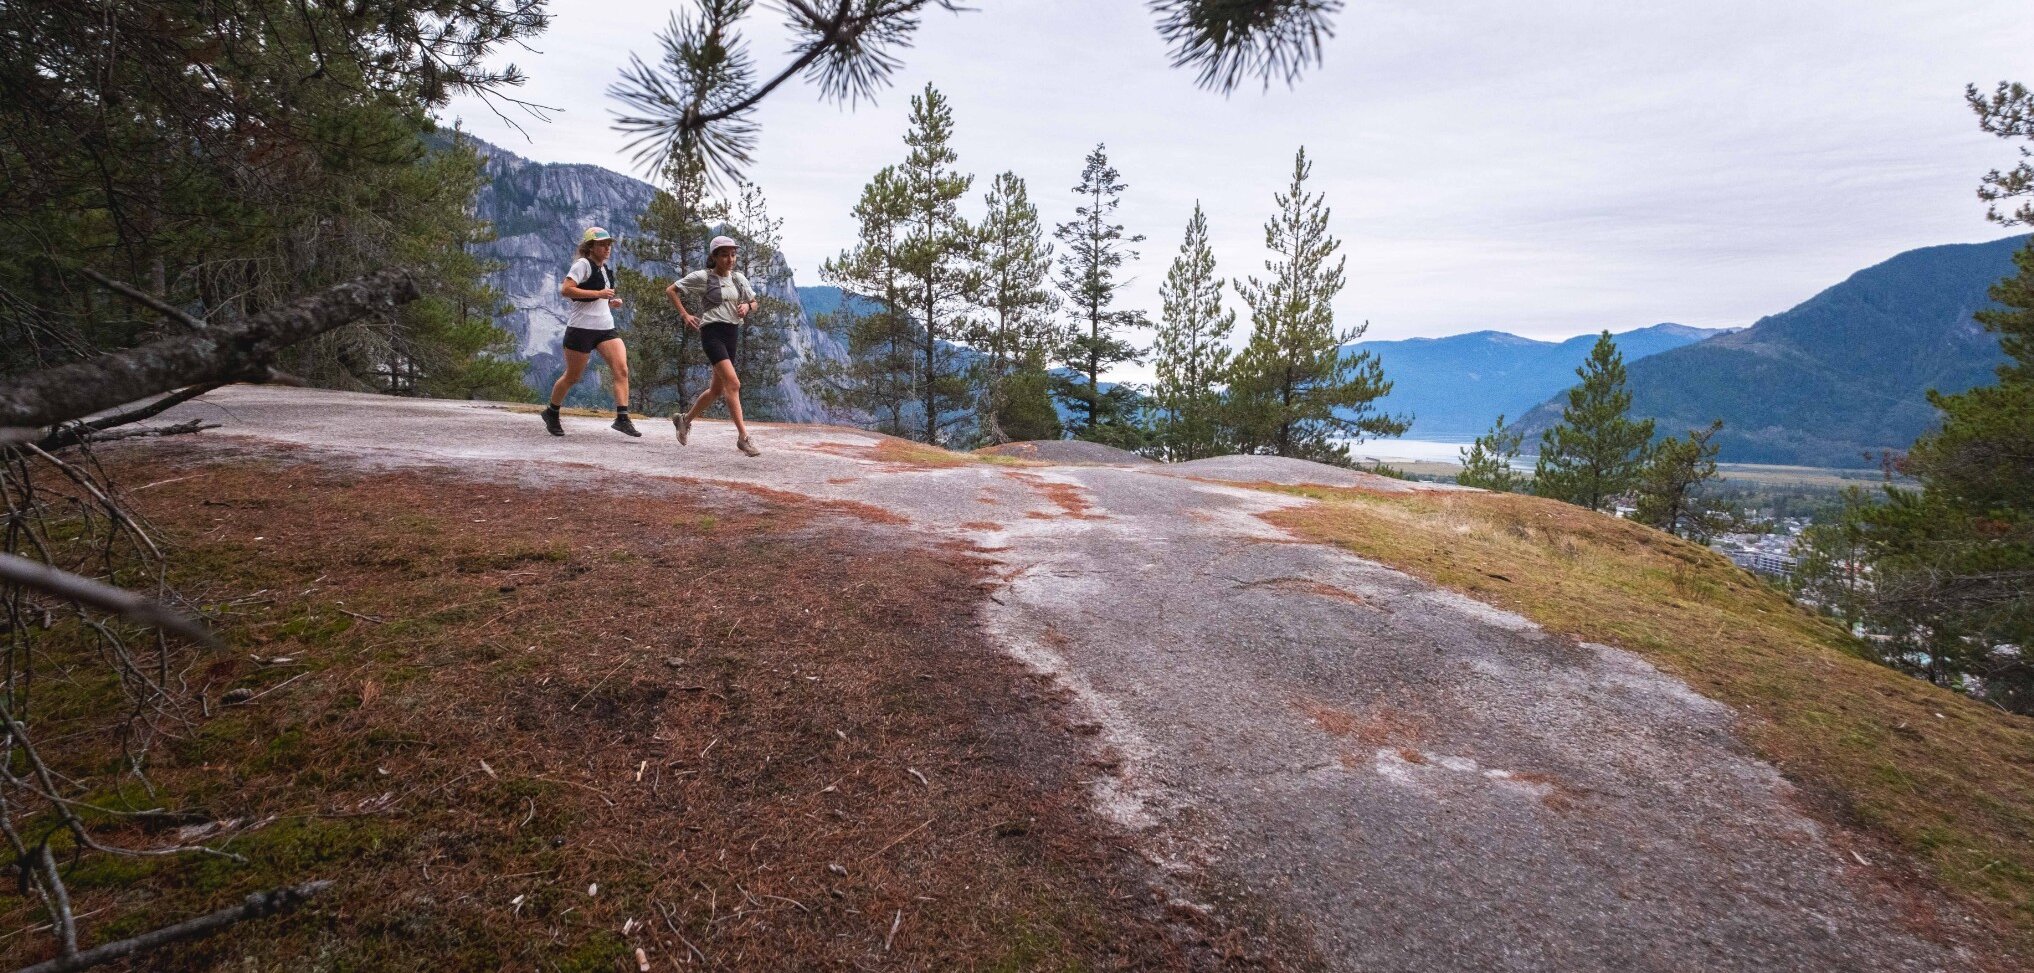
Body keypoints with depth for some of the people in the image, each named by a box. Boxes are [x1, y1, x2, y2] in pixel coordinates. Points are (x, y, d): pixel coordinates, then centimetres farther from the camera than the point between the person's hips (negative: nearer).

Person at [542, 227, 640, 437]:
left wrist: (611, 303, 9)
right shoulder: (583, 264, -8)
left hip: (605, 328, 7)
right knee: (572, 377, 5)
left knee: (622, 370, -13)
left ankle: (622, 418, -16)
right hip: (582, 328, -7)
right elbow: (566, 289, -19)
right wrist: (598, 293, -21)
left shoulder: (604, 269, 17)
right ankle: (551, 413, 26)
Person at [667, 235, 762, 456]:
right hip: (712, 332, -7)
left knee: (717, 389, 14)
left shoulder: (739, 279, 12)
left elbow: (754, 303, 22)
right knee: (733, 383, -20)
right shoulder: (702, 277, -3)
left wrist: (747, 307, -1)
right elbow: (671, 290, 3)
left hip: (732, 334, 7)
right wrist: (685, 315, -4)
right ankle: (743, 437, -21)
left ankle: (685, 419, 36)